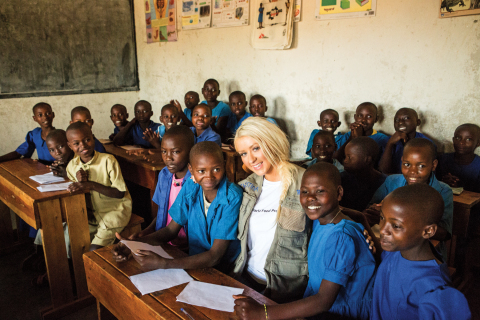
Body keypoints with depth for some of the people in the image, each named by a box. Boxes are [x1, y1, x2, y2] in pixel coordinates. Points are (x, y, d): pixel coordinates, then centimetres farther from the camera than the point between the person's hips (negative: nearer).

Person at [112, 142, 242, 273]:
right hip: (195, 260, 4)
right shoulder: (190, 188, -6)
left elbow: (215, 256, -23)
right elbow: (171, 230, 3)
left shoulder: (232, 198, -22)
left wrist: (164, 264, -31)